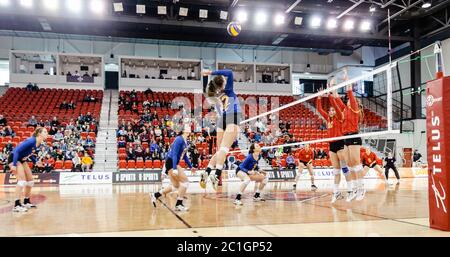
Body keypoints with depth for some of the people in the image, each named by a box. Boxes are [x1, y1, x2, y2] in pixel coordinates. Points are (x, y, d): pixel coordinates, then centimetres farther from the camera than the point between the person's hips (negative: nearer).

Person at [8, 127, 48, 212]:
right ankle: (17, 205, -18)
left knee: (30, 180, 9)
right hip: (14, 158, -9)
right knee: (22, 181, -19)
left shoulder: (38, 143, -2)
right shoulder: (31, 141, -28)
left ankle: (26, 202, 21)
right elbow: (17, 150, -30)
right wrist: (14, 165, -32)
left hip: (22, 160, 9)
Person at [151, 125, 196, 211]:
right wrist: (174, 169, -31)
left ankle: (155, 195, 24)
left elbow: (184, 156, 22)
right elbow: (174, 154, -24)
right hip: (171, 163, -10)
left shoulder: (185, 141, 11)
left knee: (175, 186, 15)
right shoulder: (179, 140, -16)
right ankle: (179, 204, -5)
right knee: (185, 182, -12)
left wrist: (191, 167, 22)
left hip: (174, 163, 10)